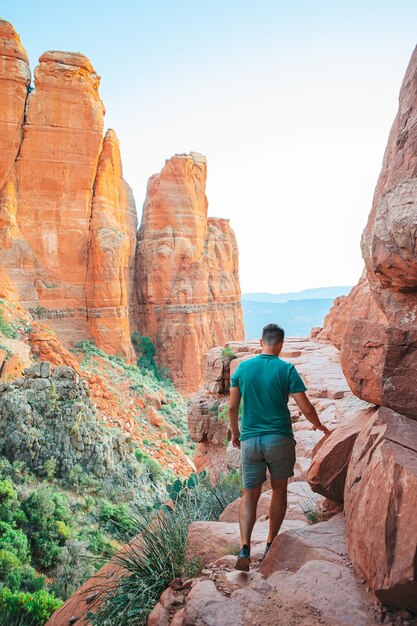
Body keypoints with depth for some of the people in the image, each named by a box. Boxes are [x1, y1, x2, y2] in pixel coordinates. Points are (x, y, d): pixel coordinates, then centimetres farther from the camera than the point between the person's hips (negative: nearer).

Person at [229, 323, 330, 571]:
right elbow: (306, 408, -9)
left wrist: (235, 433, 18)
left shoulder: (243, 367, 0)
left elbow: (232, 406, 3)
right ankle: (271, 545, 24)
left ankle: (245, 548, -5)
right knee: (279, 491, 18)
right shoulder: (287, 369, -8)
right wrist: (319, 425, 11)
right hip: (279, 439, -2)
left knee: (250, 495, 10)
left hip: (249, 440, 2)